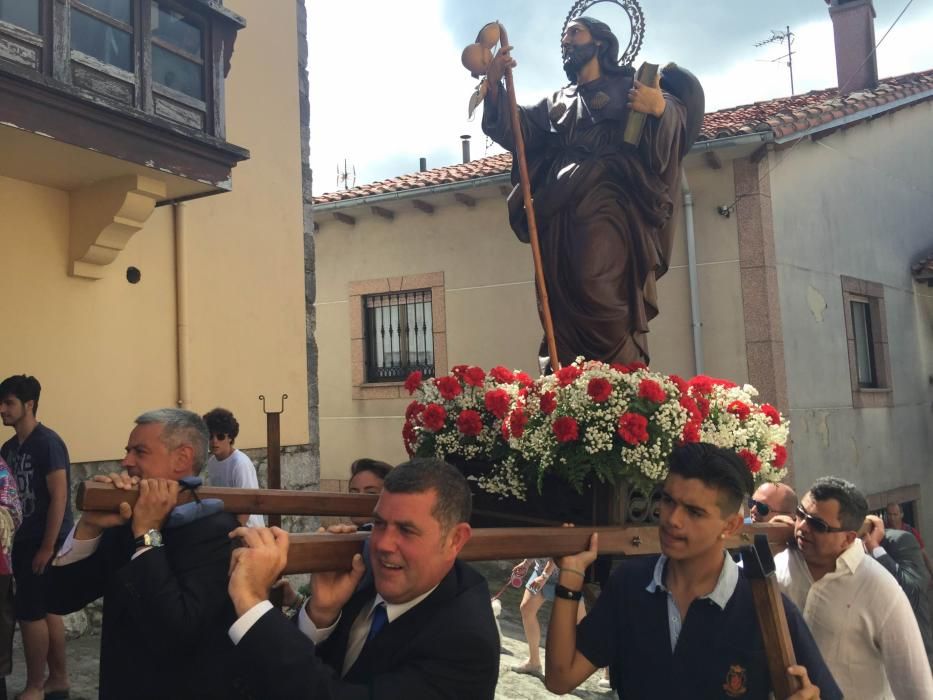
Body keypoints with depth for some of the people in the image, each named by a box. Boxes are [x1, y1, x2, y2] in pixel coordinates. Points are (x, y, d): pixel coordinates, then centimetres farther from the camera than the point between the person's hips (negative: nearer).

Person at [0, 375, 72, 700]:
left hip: (46, 542, -8)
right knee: (46, 611, 13)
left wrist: (47, 547, -19)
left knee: (30, 612, -2)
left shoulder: (47, 442, -15)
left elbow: (59, 497, -18)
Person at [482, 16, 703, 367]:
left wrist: (661, 108, -19)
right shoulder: (556, 102, 30)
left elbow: (683, 114, 4)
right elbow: (517, 132, 16)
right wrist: (494, 86, 2)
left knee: (595, 285, -24)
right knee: (560, 300, -6)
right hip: (559, 209, 5)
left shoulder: (628, 86, 17)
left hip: (605, 200, -5)